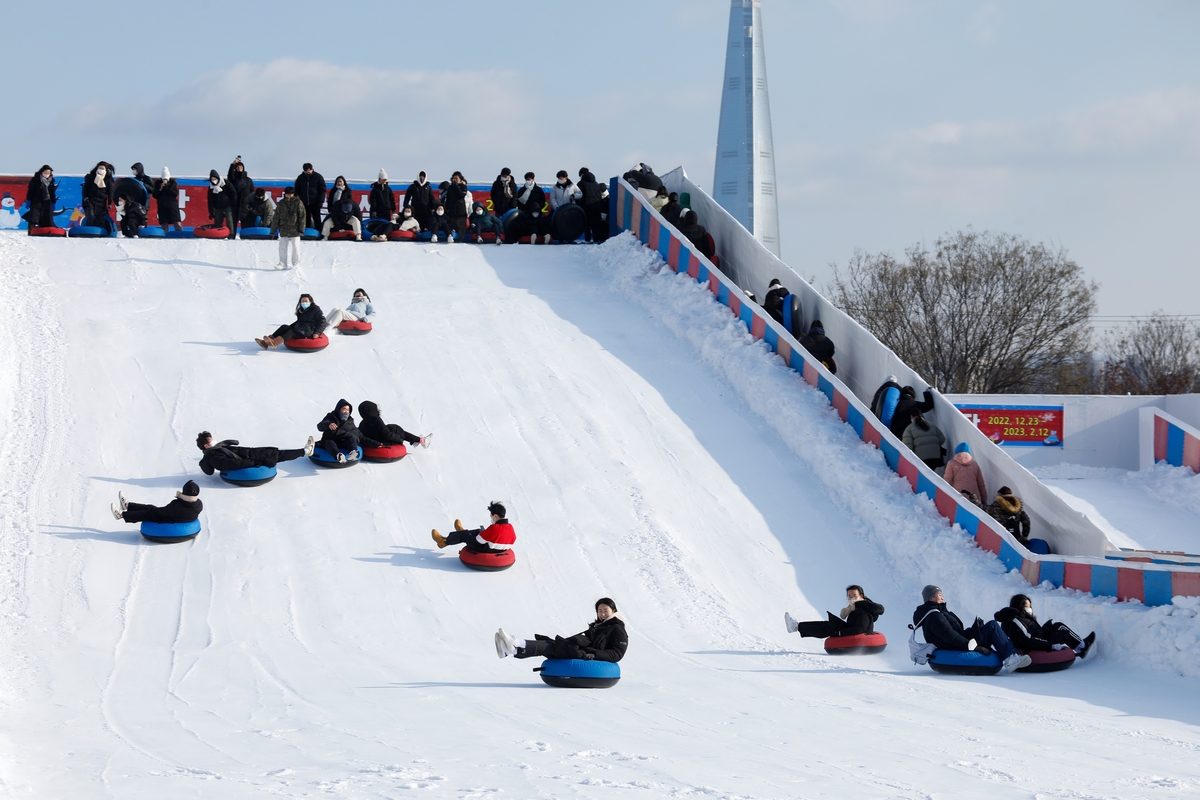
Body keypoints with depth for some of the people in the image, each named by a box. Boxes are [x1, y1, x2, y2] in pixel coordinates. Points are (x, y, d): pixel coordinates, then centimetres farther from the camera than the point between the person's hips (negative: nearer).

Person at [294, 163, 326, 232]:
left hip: (315, 203, -2)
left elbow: (322, 190, -1)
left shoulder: (318, 177, -1)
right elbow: (296, 191, 11)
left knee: (317, 220, 2)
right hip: (304, 203, 2)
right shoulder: (300, 178, 6)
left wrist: (320, 201, -9)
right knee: (306, 221, 4)